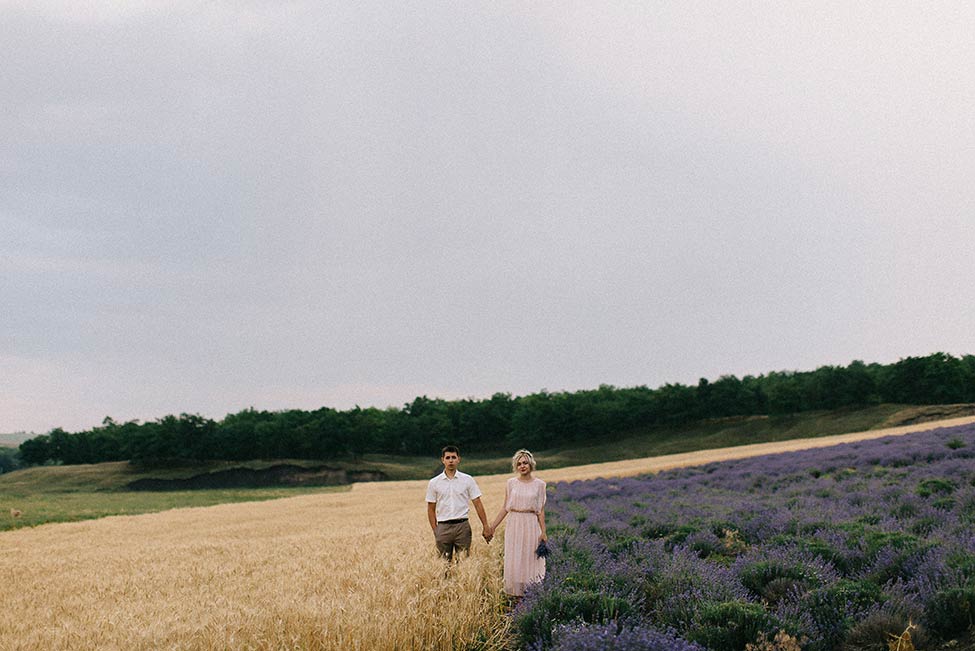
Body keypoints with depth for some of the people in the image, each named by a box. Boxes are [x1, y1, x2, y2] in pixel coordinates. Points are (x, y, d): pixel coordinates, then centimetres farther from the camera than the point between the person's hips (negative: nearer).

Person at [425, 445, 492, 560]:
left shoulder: (467, 480, 3)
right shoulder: (434, 483, 5)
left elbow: (478, 504, 4)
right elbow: (431, 509, 8)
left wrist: (485, 526, -1)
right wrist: (435, 531, 0)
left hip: (462, 526, 0)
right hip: (443, 527, 1)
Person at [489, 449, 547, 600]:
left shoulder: (539, 484, 0)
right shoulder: (511, 483, 4)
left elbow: (541, 510, 2)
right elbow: (505, 508, 8)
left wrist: (543, 532, -3)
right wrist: (493, 526, 4)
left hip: (531, 525, -1)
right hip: (514, 525, 1)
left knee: (530, 560, 1)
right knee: (514, 560, 2)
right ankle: (516, 594, 11)